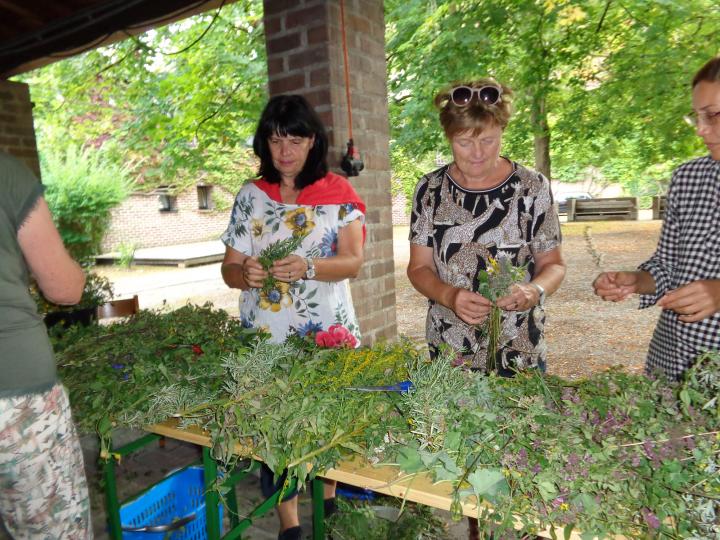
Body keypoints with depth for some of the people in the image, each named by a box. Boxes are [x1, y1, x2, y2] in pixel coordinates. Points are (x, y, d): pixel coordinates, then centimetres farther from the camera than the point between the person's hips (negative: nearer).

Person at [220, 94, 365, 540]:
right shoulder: (250, 197, 6)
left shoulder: (338, 192, 0)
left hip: (327, 335, -1)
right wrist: (246, 273, -19)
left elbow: (353, 262, -9)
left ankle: (329, 503, 36)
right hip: (265, 337, 2)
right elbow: (229, 268, 4)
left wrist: (307, 267, -28)